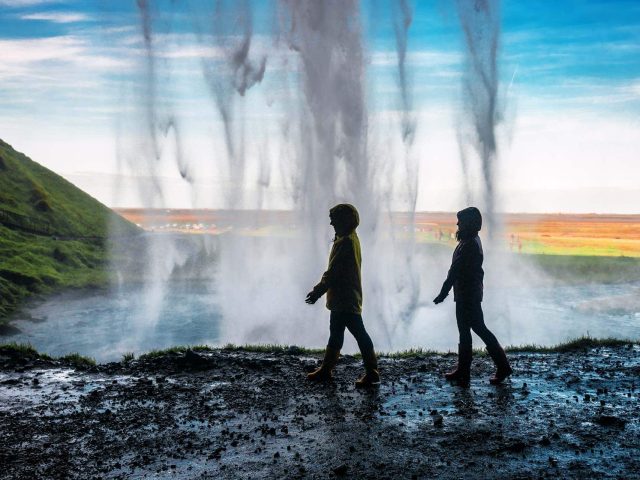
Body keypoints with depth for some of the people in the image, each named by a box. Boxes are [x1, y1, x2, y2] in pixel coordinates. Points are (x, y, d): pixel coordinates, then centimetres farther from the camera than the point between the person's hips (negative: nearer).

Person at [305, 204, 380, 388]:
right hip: (342, 298, 11)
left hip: (346, 299, -11)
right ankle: (326, 369, 25)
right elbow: (335, 270, 19)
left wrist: (318, 291, -16)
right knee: (335, 334, 16)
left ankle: (372, 373, 0)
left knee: (359, 334, -5)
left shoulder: (346, 242, -18)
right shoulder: (350, 238, 14)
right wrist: (320, 289, 19)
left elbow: (334, 272, -21)